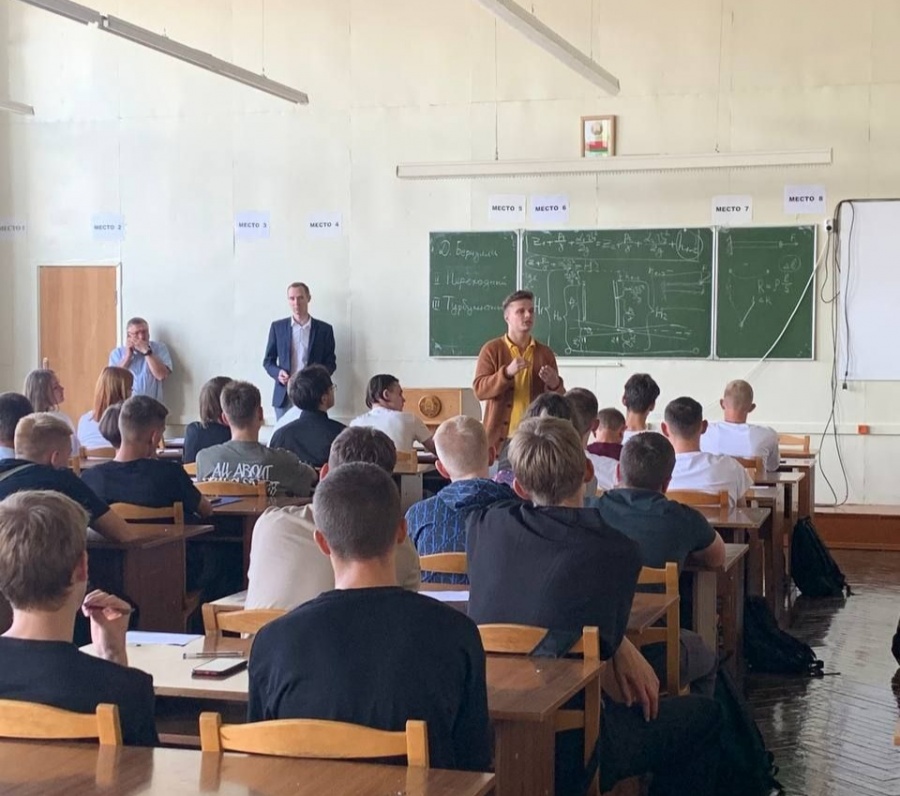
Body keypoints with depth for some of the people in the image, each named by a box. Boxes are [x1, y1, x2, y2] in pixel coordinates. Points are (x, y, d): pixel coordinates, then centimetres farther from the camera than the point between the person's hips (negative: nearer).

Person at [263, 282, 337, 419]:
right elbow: (268, 360, 12)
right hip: (284, 395, 1)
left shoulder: (324, 329, 6)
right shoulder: (277, 327, 8)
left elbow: (330, 363, 8)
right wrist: (278, 373, -10)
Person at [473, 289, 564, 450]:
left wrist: (554, 385, -11)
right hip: (501, 437, -2)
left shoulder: (545, 353, 12)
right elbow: (479, 390, -6)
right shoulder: (492, 349, 3)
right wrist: (507, 372, -21)